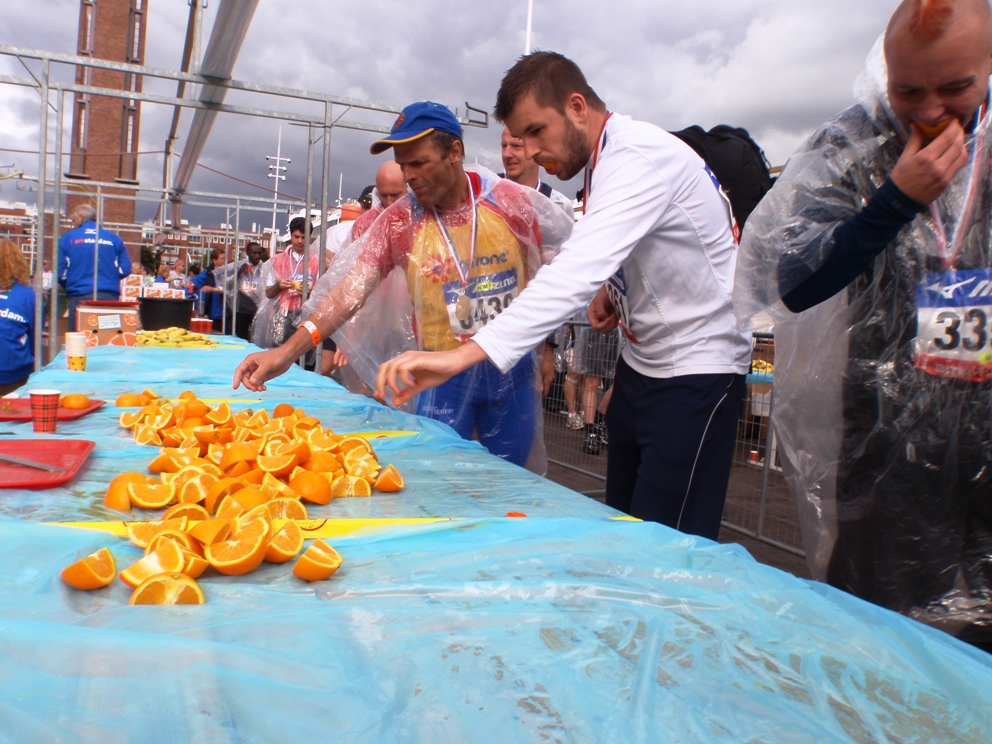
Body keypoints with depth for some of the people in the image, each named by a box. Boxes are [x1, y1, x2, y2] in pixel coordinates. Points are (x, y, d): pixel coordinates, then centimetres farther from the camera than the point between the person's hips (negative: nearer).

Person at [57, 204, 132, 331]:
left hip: (80, 297, -2)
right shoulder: (114, 238, 9)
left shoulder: (68, 238, 5)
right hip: (109, 296, 2)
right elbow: (125, 269, 6)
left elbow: (61, 272, 3)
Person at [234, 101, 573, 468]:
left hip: (512, 370, 1)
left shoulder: (512, 201, -6)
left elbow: (548, 275, 5)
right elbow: (352, 288, -15)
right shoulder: (398, 221, -6)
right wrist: (288, 351, -27)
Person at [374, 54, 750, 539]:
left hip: (696, 371, -9)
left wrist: (464, 355, -45)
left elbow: (577, 272, -37)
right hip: (641, 363, 9)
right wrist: (612, 289, -4)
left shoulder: (640, 158, -23)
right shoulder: (604, 159, 7)